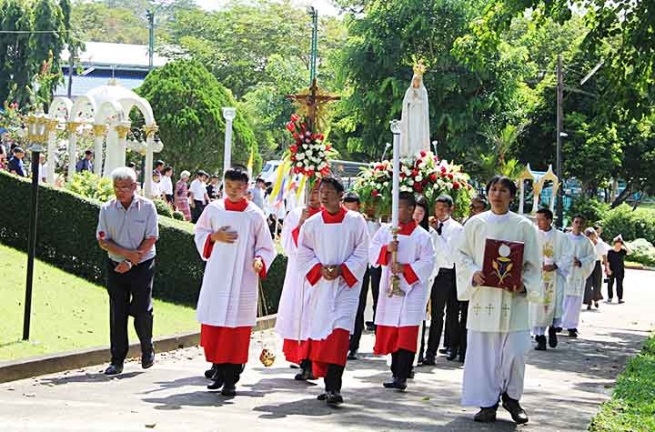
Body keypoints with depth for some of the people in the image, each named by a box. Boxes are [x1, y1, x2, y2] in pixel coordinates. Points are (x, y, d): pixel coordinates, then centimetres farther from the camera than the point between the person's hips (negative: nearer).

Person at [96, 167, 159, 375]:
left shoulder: (147, 207, -6)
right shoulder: (107, 209, 0)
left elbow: (151, 238, -8)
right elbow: (102, 240, -2)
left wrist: (131, 262, -14)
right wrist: (126, 253, -16)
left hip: (143, 265, -2)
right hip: (116, 266, 2)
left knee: (142, 311, -4)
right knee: (117, 313, 1)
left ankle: (147, 350, 21)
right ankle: (117, 360, 7)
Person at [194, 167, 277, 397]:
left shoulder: (255, 215, -1)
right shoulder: (213, 209, 4)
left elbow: (266, 247, 4)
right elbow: (199, 233, 15)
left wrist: (260, 261, -16)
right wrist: (214, 237, -5)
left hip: (243, 280, -2)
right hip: (216, 277, 2)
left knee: (237, 327, -5)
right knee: (213, 325, 4)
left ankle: (231, 378, -1)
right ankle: (218, 370, 20)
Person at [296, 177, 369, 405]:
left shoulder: (355, 221, -1)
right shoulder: (312, 223, 6)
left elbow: (362, 252, 0)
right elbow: (303, 253, 8)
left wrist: (342, 269, -12)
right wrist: (320, 269, -8)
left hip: (346, 285, -3)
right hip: (320, 284, 3)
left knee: (338, 333, -16)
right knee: (319, 334, 4)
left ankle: (333, 388, -21)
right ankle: (329, 385, 16)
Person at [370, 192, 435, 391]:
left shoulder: (422, 236, -3)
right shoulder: (386, 230, 8)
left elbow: (427, 263, -7)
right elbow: (372, 252, 5)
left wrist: (405, 268, -17)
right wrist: (386, 249, -13)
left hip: (412, 288, -4)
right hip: (390, 287, 4)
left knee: (407, 332, -12)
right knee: (391, 332, 6)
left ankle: (401, 376, -16)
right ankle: (397, 372, 17)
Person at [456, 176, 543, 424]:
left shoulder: (523, 226, 4)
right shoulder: (475, 224, 7)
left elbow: (533, 263, 5)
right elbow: (463, 255, 9)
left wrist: (524, 284, -12)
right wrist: (473, 274, -10)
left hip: (513, 297, -1)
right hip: (482, 295, 1)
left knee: (515, 351, -4)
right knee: (483, 350, 0)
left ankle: (511, 398, 16)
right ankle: (488, 403, 9)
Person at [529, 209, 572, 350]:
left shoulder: (560, 237, 2)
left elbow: (567, 257, 1)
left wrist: (555, 266, -14)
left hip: (555, 277, -1)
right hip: (537, 276, 1)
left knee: (554, 304, -7)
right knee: (538, 306, -3)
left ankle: (553, 329, 20)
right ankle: (540, 337, 5)